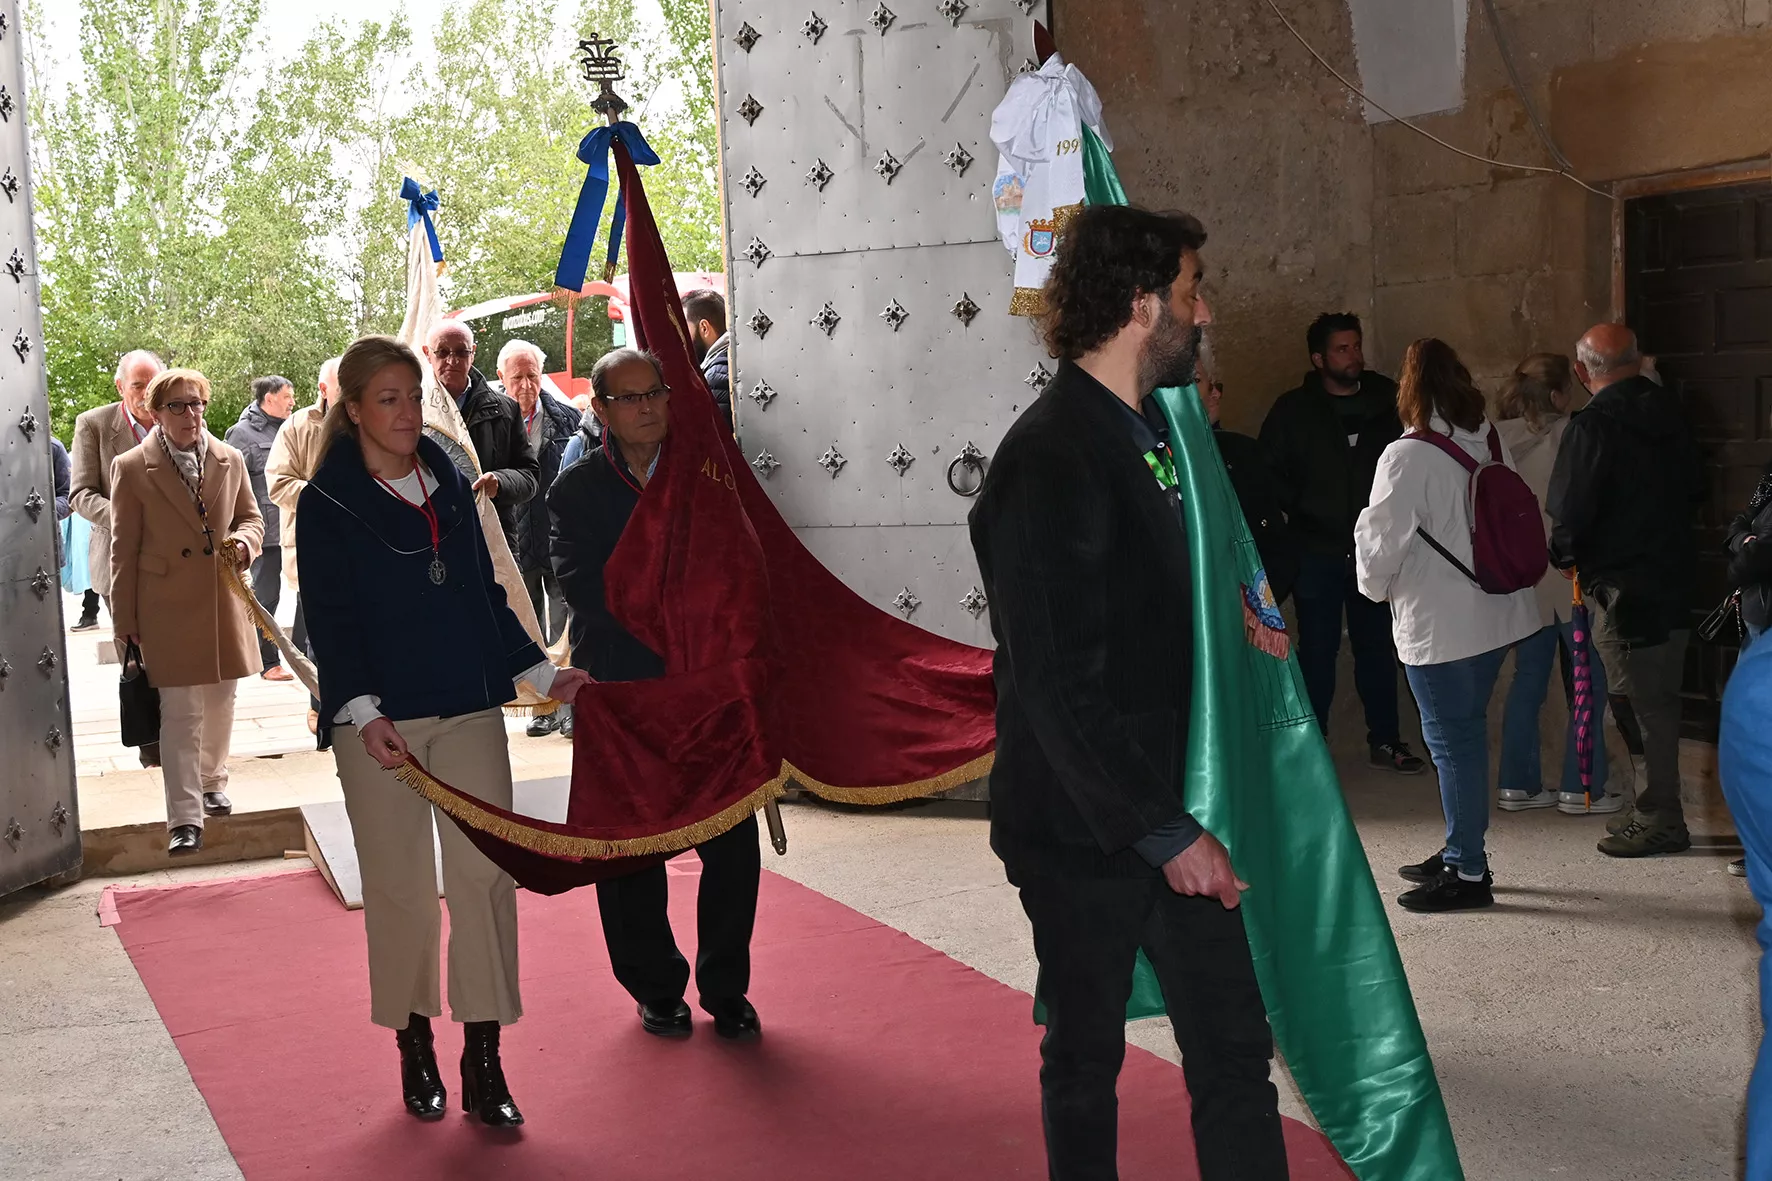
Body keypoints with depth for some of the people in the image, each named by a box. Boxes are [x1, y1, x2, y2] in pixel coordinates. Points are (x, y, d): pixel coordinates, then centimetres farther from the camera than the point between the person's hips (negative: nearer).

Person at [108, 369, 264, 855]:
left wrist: (244, 541, -7)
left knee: (220, 703, 17)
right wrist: (126, 622, -2)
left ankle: (212, 781, 38)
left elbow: (251, 517, 18)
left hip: (224, 602, 4)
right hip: (168, 608, -4)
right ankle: (185, 820, -5)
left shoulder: (230, 460, 5)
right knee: (180, 714, -7)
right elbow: (124, 550, -2)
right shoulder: (131, 468, -4)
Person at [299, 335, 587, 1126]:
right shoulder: (328, 503, -1)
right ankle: (414, 1051, 21)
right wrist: (363, 712, -19)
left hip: (470, 710, 3)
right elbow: (330, 622, -7)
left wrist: (542, 674, 13)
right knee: (399, 886, 5)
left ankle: (483, 1063, 5)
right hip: (380, 720, -3)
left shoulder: (450, 485, 12)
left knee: (485, 876, -2)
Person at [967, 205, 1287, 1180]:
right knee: (1086, 1061, 12)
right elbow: (1060, 689, -23)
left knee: (1234, 1047, 10)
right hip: (1083, 832, -8)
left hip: (1167, 817, 8)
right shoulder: (1047, 464, -20)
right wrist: (1165, 834, -19)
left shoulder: (1144, 433, 9)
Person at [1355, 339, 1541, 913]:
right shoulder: (1491, 442, 4)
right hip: (1493, 612, 7)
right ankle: (1461, 852, 29)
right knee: (1466, 731, 17)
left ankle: (1468, 872, 6)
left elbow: (1381, 540, -14)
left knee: (1452, 739, 0)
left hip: (1439, 623, -7)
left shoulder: (1407, 456, -18)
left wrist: (1375, 583, 6)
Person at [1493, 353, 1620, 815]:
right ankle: (1581, 788, 7)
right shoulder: (1568, 435, -17)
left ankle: (1518, 783, 15)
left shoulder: (1499, 439, 0)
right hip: (1569, 575, -6)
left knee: (1528, 678, 12)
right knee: (1589, 679, 5)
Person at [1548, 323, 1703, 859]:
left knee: (1648, 704, -2)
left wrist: (1564, 556, 1)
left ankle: (1662, 820, 4)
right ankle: (1658, 810, 23)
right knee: (1661, 699, 14)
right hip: (1674, 575, 8)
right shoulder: (1670, 412, 7)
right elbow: (1695, 489, 15)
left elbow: (1569, 512, -17)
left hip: (1622, 586, -7)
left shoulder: (1593, 426, -16)